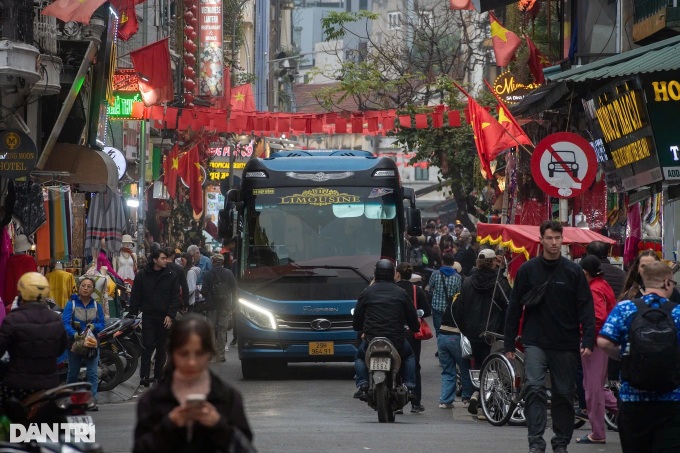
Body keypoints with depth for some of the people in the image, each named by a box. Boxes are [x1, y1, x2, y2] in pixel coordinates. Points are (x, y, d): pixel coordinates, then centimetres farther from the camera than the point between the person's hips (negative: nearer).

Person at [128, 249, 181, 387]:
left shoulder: (171, 276, 3)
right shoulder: (142, 275, 2)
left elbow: (175, 298, 1)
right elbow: (135, 297, 3)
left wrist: (170, 315, -9)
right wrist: (132, 315, -2)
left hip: (165, 318, 1)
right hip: (148, 316, -1)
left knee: (162, 348, 8)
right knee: (147, 346, -9)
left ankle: (158, 375, 17)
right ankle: (144, 376, -12)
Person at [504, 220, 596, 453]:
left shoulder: (573, 271, 1)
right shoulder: (528, 270, 2)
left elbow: (586, 307, 0)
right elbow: (514, 307, 5)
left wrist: (588, 340, -11)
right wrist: (509, 343, 3)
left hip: (566, 344, 1)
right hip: (535, 342, -1)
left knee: (564, 395, 8)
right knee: (534, 389, -15)